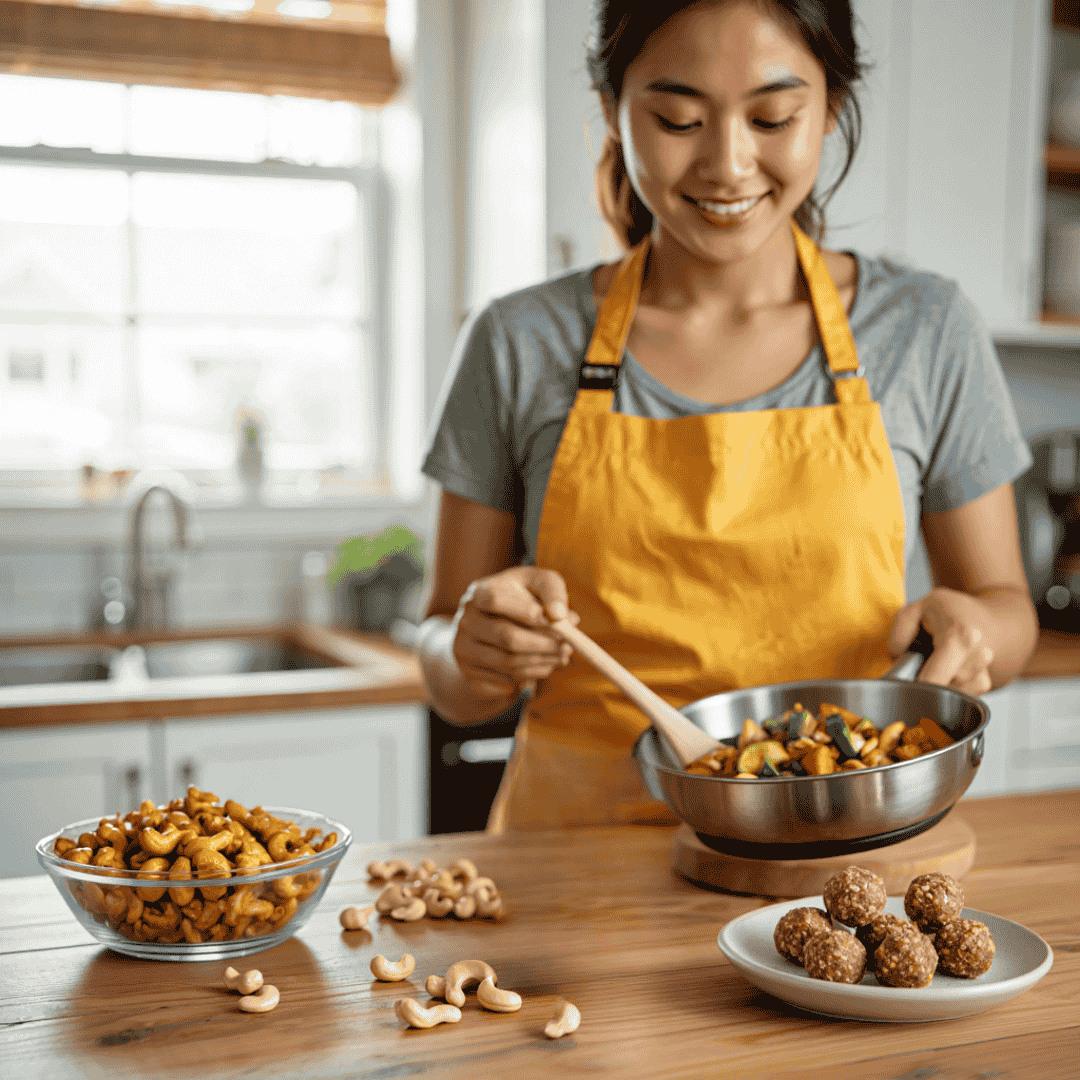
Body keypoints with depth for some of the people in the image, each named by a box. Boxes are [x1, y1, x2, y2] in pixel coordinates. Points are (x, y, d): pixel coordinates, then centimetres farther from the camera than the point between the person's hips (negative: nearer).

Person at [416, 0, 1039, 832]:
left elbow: (1008, 608, 14)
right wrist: (477, 655, -13)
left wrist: (971, 627, -8)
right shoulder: (520, 347, 3)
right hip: (584, 860, 0)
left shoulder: (929, 333, 4)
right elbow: (454, 686, 9)